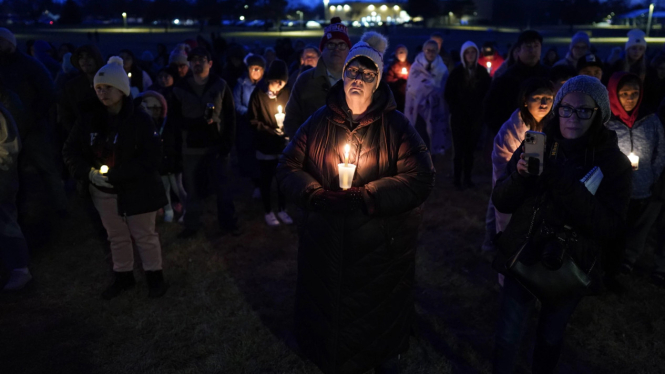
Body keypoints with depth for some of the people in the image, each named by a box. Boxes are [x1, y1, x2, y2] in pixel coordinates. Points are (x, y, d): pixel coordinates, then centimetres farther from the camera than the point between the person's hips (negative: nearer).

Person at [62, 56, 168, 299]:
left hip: (136, 189, -4)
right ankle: (123, 277, 36)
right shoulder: (89, 119, -2)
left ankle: (154, 276, 26)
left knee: (144, 235, 8)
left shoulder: (140, 120, -15)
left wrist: (114, 175, -24)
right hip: (103, 190, 4)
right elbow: (71, 151, 3)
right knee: (116, 236, 18)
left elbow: (150, 158, -19)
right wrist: (88, 172, -17)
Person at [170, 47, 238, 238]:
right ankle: (192, 225, 24)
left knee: (222, 187, 5)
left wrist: (227, 144, -7)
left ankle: (228, 223, 20)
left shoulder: (221, 85, 1)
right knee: (193, 189, 9)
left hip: (217, 145, -1)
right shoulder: (180, 88, 2)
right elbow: (176, 118, 1)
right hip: (191, 147, 1)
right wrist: (199, 122, -15)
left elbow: (230, 117, 0)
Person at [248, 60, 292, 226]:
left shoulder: (286, 92, -2)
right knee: (266, 180, 10)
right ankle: (268, 212, 25)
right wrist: (270, 130, -18)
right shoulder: (258, 93, -10)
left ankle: (282, 210, 28)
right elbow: (253, 121, -9)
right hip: (266, 146, -2)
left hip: (283, 144, 3)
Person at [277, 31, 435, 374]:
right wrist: (319, 196, -15)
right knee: (325, 305, 20)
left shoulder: (396, 125, -8)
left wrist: (362, 198, -23)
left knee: (380, 311, 17)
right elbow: (288, 167, 3)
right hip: (324, 243, 2)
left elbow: (421, 179, -17)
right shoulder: (319, 122, 0)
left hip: (381, 246, -2)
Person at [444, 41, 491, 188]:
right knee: (459, 147, -4)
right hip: (459, 115, -1)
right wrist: (455, 108, -2)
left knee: (470, 147, 4)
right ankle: (457, 178, 4)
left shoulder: (482, 72, 6)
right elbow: (448, 94, 4)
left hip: (475, 115, 1)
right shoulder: (456, 72, 2)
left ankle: (467, 178, 11)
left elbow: (488, 92, 8)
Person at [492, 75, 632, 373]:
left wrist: (565, 184, -32)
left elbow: (610, 227, -21)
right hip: (523, 257, 0)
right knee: (507, 340, 7)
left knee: (551, 338, 21)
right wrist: (519, 175, -28)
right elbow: (501, 202, -8)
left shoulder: (614, 162, -10)